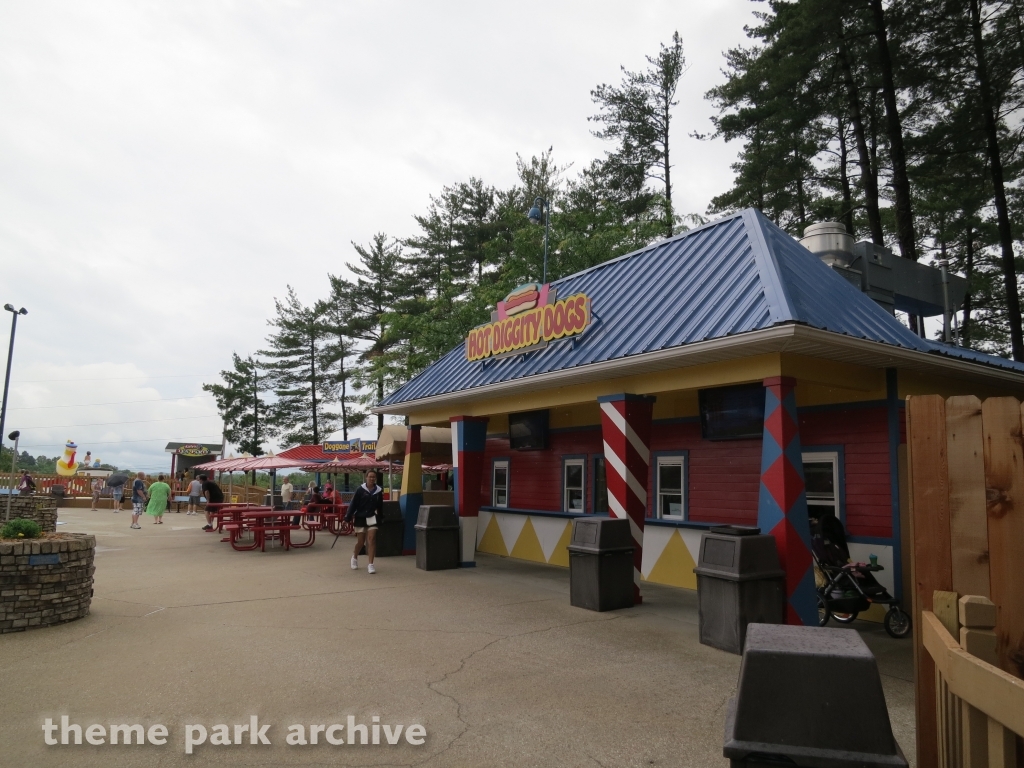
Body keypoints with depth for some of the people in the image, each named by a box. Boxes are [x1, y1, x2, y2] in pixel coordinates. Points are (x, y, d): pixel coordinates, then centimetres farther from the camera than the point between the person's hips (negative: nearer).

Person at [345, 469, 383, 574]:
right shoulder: (360, 490, -8)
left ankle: (371, 564, -4)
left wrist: (381, 518, 13)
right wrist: (348, 517, -10)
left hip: (372, 518, 2)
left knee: (372, 540, -8)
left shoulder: (378, 491, 1)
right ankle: (355, 557, 38)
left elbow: (380, 507, 10)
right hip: (360, 518, -1)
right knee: (360, 541, 7)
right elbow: (353, 504, -8)